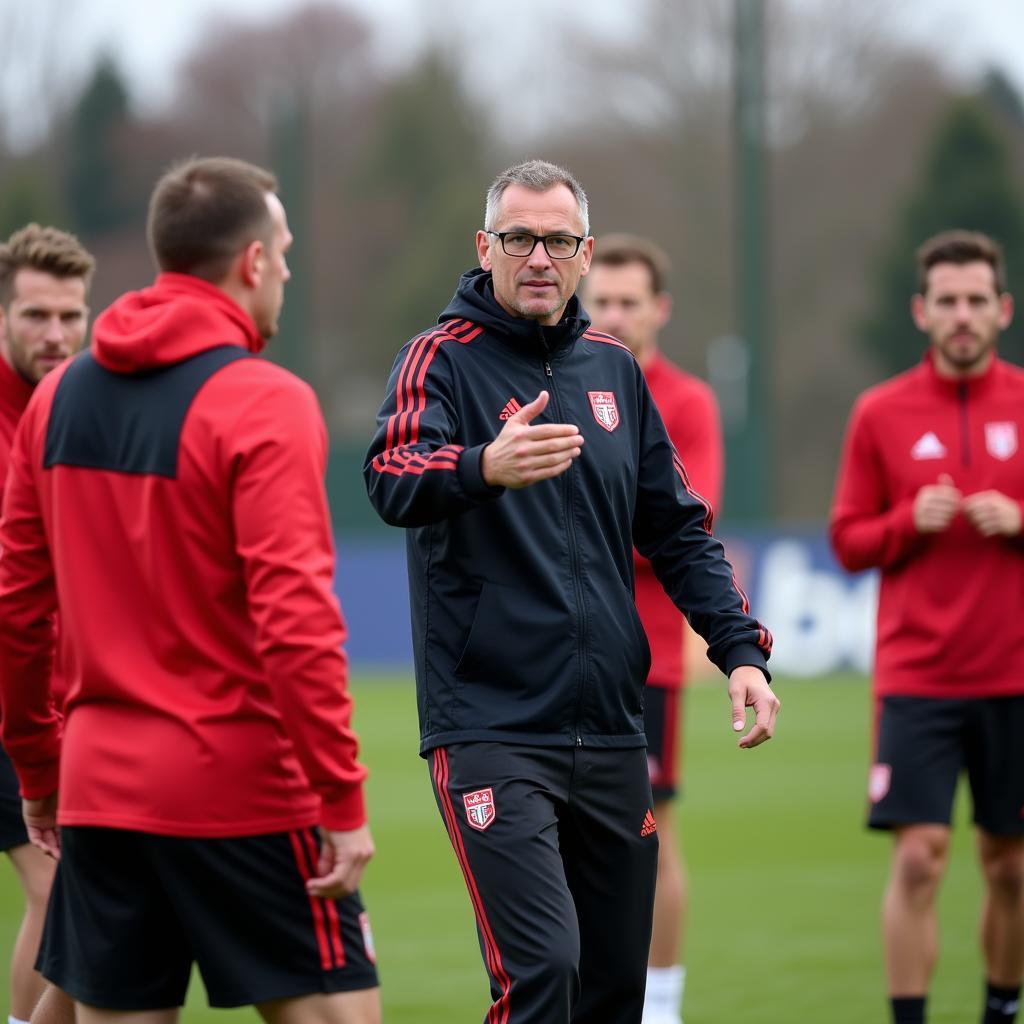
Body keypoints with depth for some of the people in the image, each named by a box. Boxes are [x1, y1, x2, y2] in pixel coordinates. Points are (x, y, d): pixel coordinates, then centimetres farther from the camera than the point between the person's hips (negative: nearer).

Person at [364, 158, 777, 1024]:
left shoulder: (613, 369, 13)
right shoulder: (445, 359, -4)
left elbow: (678, 526, 19)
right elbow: (393, 480, -24)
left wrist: (740, 648, 5)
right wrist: (483, 467, -46)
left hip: (611, 728, 6)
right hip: (492, 728, -6)